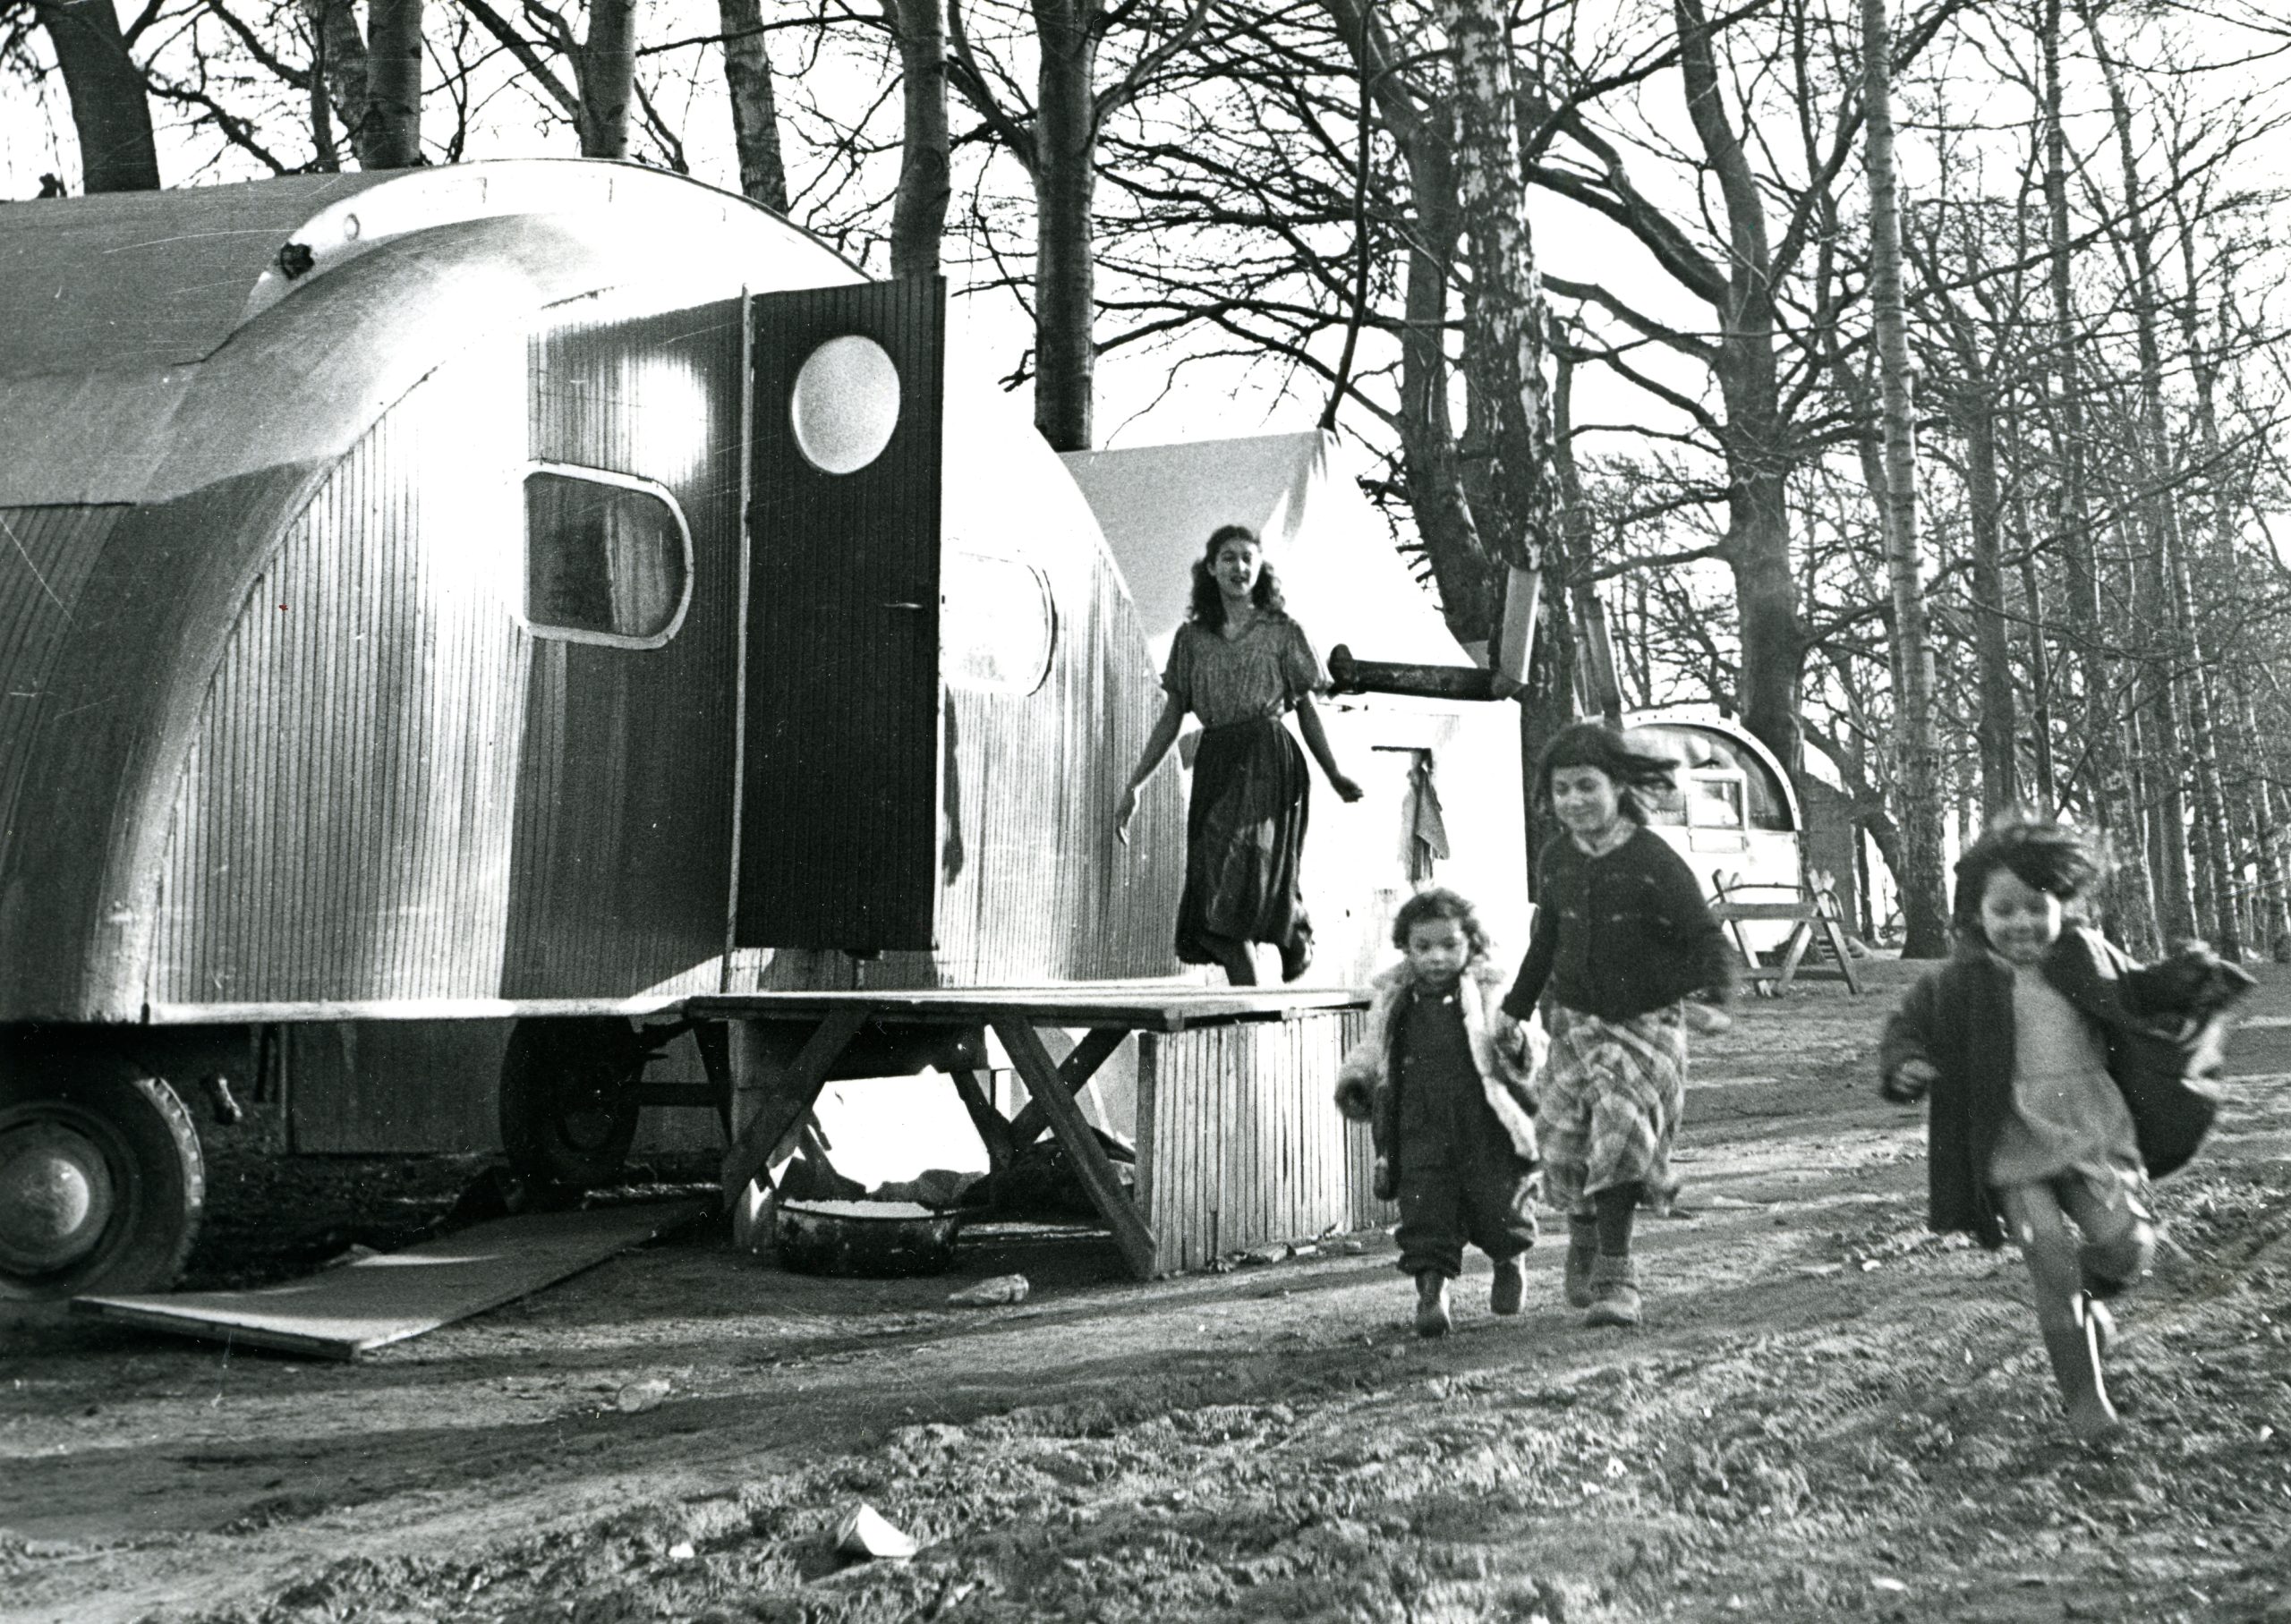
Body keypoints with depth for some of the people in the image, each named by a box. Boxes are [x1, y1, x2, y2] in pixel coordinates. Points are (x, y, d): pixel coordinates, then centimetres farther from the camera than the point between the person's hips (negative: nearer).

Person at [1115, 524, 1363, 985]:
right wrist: (1134, 785, 9)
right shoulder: (1192, 637, 14)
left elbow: (1306, 710, 9)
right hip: (1214, 765, 3)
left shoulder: (1283, 632, 8)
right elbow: (1171, 719, 15)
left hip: (1269, 762, -3)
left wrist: (1334, 775, -2)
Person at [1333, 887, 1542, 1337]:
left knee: (1497, 1209, 5)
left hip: (1486, 1129, -2)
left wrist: (1517, 1048, -23)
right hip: (1421, 1129, 2)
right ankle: (1431, 1289, 0)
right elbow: (1370, 1050, 22)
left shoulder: (1488, 996, 0)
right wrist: (1354, 1082, 5)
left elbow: (1530, 1063, -1)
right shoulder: (1393, 1002, 8)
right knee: (1425, 1208, -10)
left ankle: (1509, 1263, 36)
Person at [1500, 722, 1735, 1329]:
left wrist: (1715, 999, -34)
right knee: (1569, 1145, 3)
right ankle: (1585, 1236, 33)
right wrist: (1514, 1009, 21)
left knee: (1622, 1132, -18)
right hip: (1578, 1021, 4)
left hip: (1646, 1023, -4)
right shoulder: (1555, 860, 1)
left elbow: (1707, 938, -16)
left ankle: (1615, 1277, -10)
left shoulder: (1655, 863, -15)